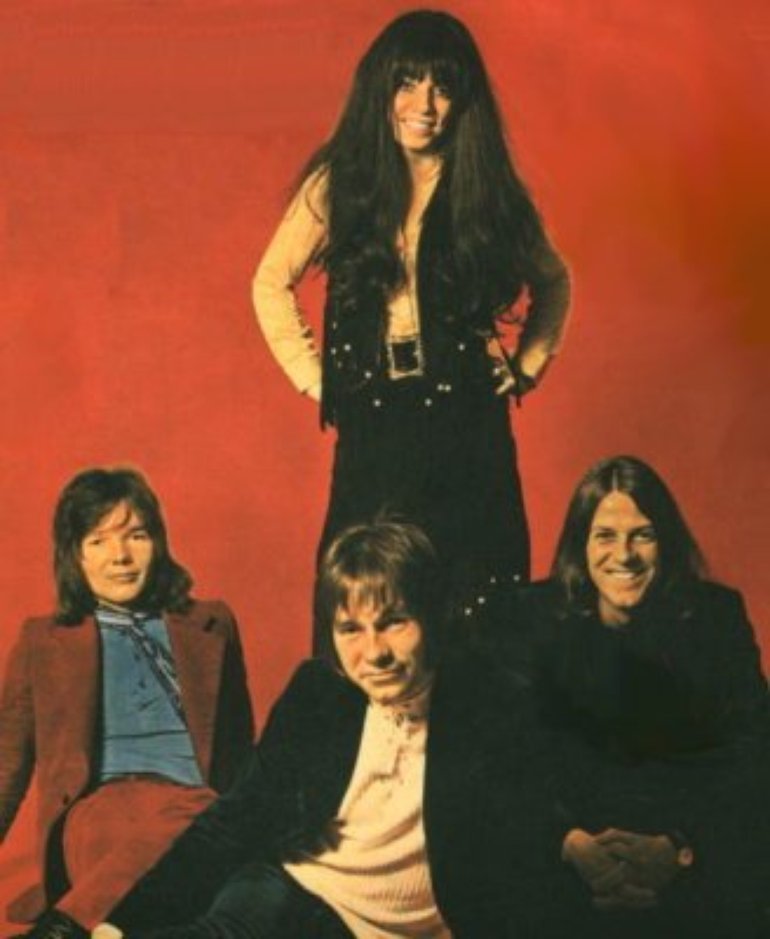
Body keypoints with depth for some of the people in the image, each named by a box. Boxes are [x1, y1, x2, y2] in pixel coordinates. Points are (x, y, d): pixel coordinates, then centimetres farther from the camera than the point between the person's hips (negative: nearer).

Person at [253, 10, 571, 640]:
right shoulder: (339, 184, 3)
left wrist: (526, 366, 8)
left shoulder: (488, 190, 5)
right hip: (371, 424, 0)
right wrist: (314, 375, 3)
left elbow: (553, 283, 19)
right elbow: (272, 284, 11)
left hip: (467, 423, 0)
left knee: (476, 602, 0)